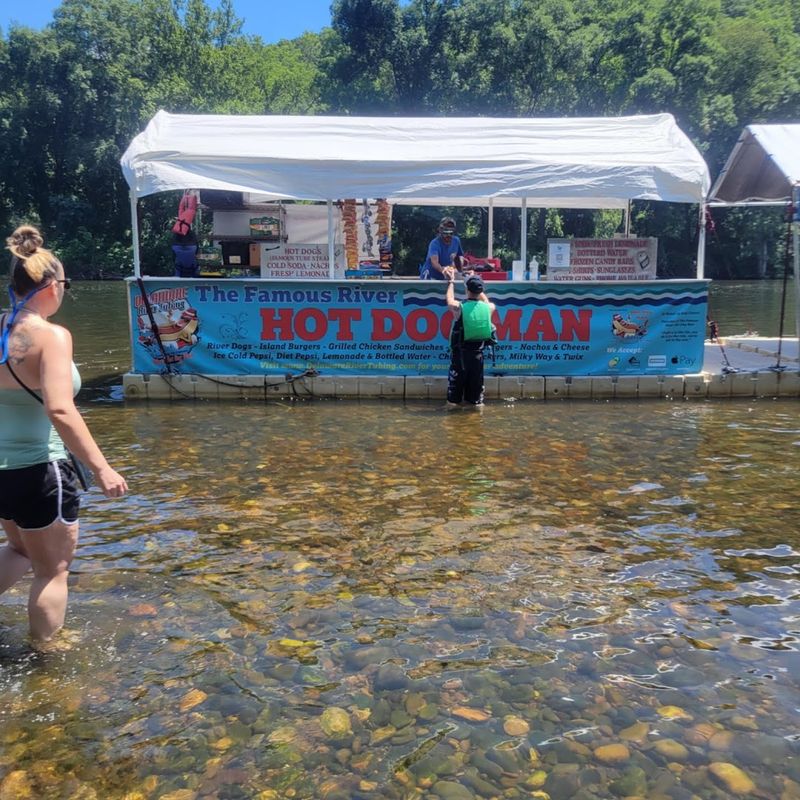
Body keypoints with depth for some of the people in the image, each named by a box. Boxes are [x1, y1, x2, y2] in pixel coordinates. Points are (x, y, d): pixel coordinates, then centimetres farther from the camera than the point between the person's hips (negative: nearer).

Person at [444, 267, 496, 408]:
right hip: (478, 350, 2)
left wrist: (451, 281, 22)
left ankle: (453, 401, 18)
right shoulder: (488, 308, -8)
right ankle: (476, 401, 19)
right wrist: (477, 286, 30)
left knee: (456, 377, 11)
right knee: (476, 378, 13)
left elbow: (449, 300, 9)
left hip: (460, 350, -2)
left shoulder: (459, 308, -15)